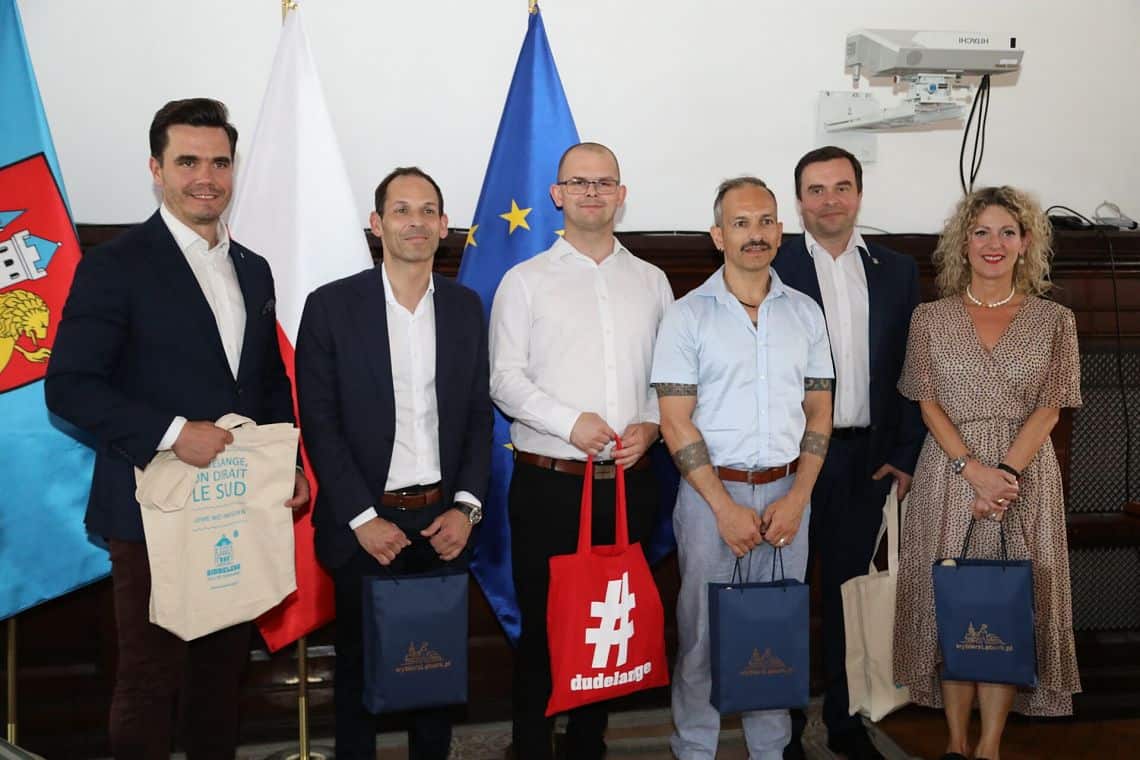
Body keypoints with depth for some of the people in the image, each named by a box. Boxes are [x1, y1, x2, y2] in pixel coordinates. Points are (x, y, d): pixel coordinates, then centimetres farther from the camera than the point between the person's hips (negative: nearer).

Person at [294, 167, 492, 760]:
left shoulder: (466, 306, 6)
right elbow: (319, 422, -6)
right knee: (360, 666, 12)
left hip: (444, 521, 3)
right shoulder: (331, 305, -5)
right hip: (365, 521, -2)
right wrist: (363, 518, -11)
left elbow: (479, 415, 7)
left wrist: (466, 506, -3)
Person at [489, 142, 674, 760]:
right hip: (547, 483, -3)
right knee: (543, 625, 3)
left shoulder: (651, 281, 12)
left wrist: (651, 425, -6)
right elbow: (505, 378, -4)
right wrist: (569, 422, -16)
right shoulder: (525, 281, 3)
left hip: (629, 483, 3)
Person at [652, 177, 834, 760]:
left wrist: (796, 499, -4)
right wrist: (725, 507, -12)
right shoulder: (688, 315, -3)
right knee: (702, 629, 5)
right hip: (711, 492, -3)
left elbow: (819, 411, 8)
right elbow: (675, 421, -7)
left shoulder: (805, 312, 7)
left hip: (787, 493, 3)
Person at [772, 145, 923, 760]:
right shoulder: (769, 267, -4)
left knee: (849, 591, 15)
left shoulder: (897, 272, 8)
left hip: (866, 458, 4)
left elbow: (909, 369, 8)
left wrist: (905, 454, 2)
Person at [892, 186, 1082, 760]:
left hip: (1025, 477, 0)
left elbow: (1048, 410, -1)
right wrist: (975, 470, -14)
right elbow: (929, 405, 0)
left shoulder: (1054, 320, 4)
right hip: (949, 474, 0)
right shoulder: (931, 318, 4)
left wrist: (1005, 474, -15)